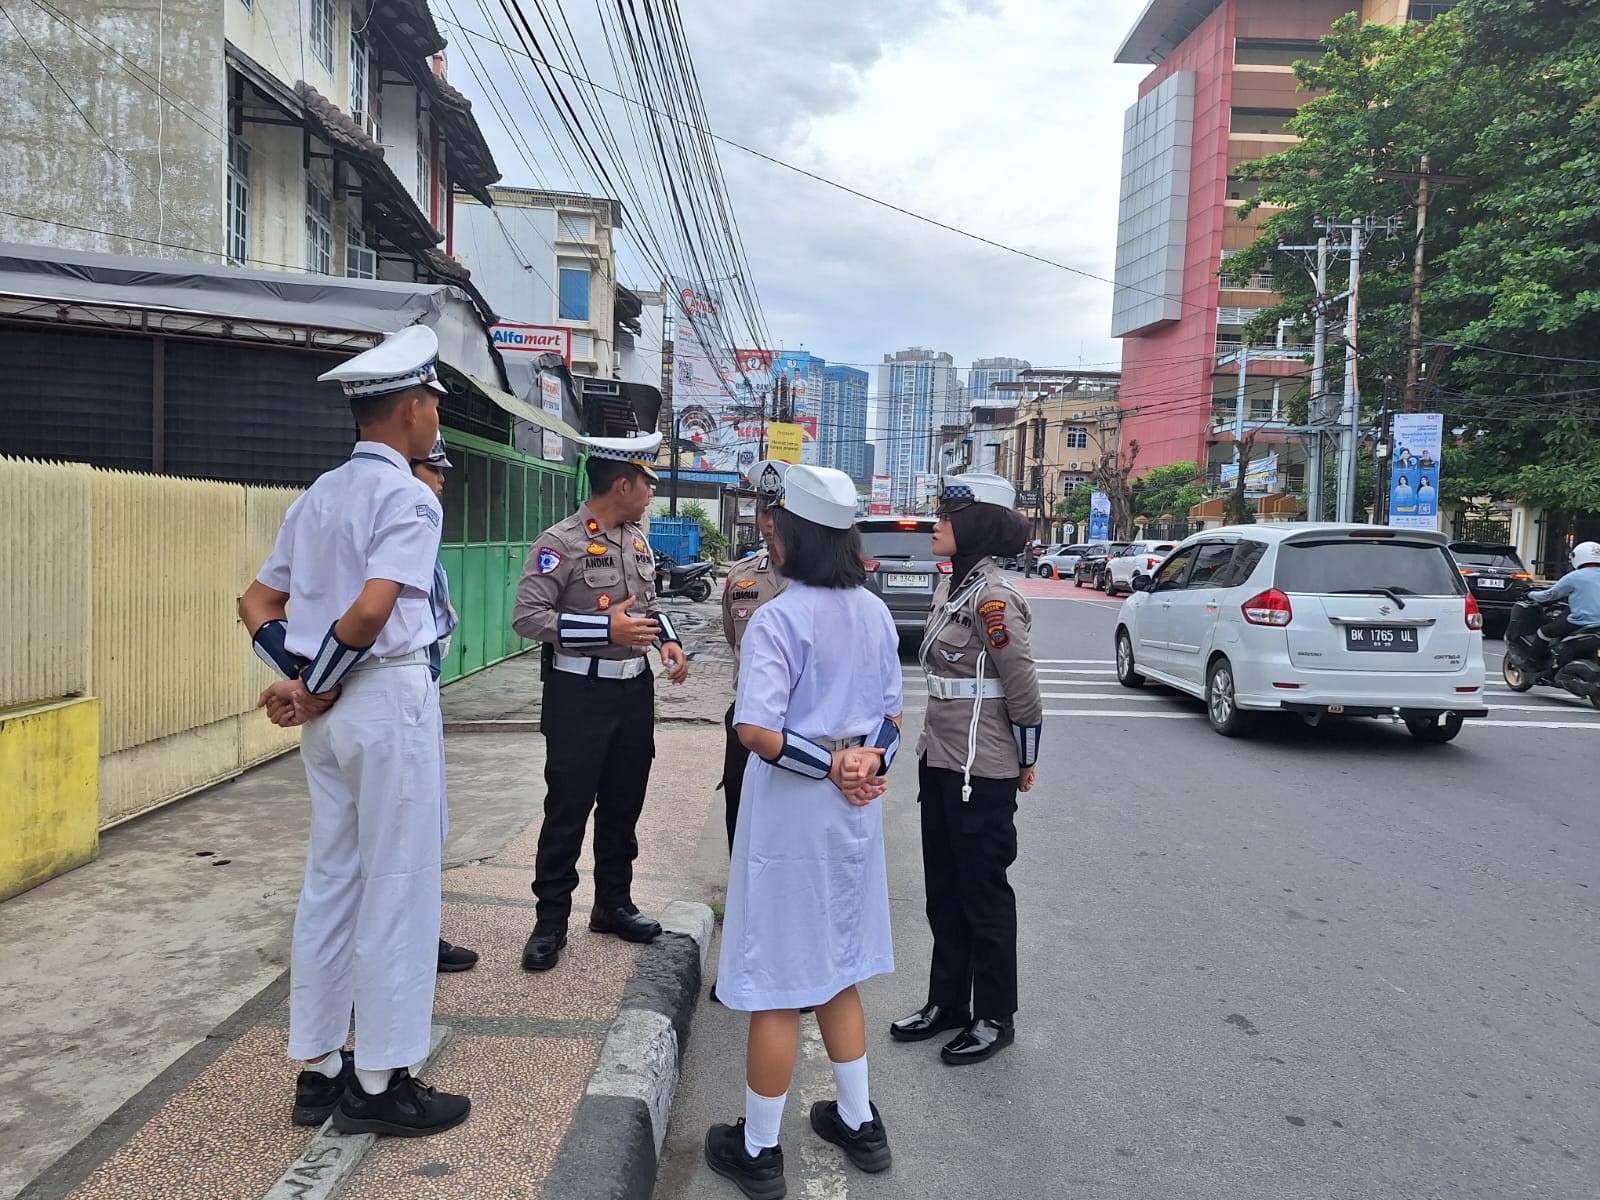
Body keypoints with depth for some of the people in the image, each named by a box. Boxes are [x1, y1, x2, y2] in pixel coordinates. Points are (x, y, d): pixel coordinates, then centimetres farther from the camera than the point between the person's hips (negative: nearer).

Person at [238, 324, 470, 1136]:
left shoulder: (319, 496, 13)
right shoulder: (407, 497, -12)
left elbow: (257, 602, 14)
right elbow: (370, 610, -24)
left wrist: (297, 678, 3)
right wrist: (315, 690, -11)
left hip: (333, 712, 8)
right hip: (389, 702, -8)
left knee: (329, 884, 14)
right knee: (396, 890, 1)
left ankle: (318, 1071, 25)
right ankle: (379, 1085, 12)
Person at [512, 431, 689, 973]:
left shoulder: (639, 541, 10)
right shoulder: (560, 541, -13)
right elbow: (526, 615, -18)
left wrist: (668, 640, 2)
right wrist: (607, 629, -23)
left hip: (635, 689, 7)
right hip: (579, 692, -7)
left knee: (624, 804, 15)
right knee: (568, 810, 1)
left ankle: (614, 903, 31)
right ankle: (550, 922, 14)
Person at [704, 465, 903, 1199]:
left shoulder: (777, 619, -17)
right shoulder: (874, 612, 5)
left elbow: (757, 732, -25)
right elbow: (891, 715, 8)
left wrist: (826, 766, -14)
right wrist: (865, 762, -8)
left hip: (793, 809, -7)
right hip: (853, 808, 7)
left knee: (778, 982, 5)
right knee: (835, 967, 21)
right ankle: (859, 1123, 33)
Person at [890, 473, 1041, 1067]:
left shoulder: (992, 598, -20)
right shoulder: (951, 585, 8)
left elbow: (1023, 689, -17)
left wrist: (1025, 762, -6)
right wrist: (931, 749, 17)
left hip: (981, 770, -9)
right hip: (940, 760, 9)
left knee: (984, 894, 5)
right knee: (943, 890, 17)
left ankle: (995, 1017, 22)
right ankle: (947, 1001, 32)